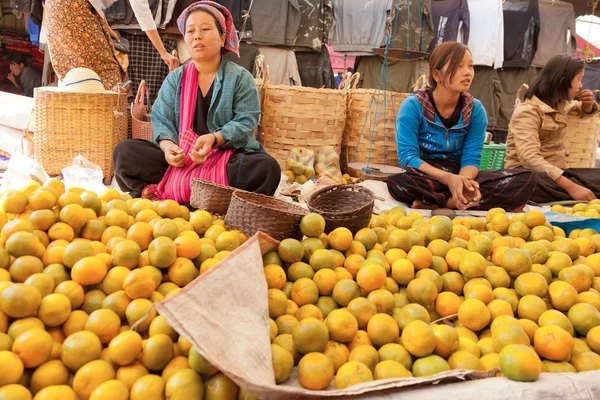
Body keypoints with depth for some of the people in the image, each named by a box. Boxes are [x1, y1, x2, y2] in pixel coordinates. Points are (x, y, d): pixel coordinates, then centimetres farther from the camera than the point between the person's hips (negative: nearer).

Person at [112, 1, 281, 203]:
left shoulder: (241, 78, 3)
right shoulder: (175, 78, 11)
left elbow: (245, 123, -7)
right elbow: (161, 120, 3)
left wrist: (213, 139, -27)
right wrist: (167, 146, -20)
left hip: (228, 157, -1)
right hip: (180, 158, 2)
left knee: (267, 169, -35)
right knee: (124, 151, -16)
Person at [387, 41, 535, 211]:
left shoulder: (475, 110, 1)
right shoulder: (412, 106, -9)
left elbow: (471, 157, -3)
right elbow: (407, 156, -15)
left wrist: (463, 180, -28)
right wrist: (448, 179, -30)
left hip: (460, 176, 5)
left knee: (524, 180, -20)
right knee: (398, 182, -40)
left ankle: (438, 203, -22)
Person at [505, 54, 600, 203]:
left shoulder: (561, 104, 12)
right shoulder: (527, 111, -15)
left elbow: (584, 111, 36)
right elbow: (529, 158, -31)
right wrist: (571, 187, -41)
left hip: (555, 171, 8)